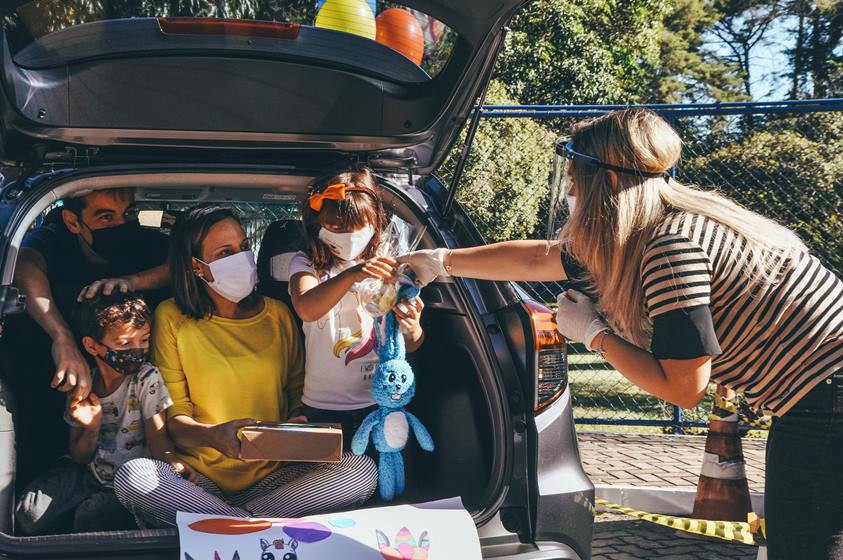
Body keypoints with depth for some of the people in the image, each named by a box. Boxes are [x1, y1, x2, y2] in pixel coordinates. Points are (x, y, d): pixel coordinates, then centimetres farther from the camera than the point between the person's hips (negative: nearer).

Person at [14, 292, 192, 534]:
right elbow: (80, 457, 5)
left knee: (91, 517, -28)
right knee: (30, 513, -14)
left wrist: (172, 463, -37)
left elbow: (157, 435, -14)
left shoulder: (147, 378, -10)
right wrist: (91, 429, -17)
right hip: (91, 474, 3)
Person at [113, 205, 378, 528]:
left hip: (275, 474, 2)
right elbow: (173, 417, 1)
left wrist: (299, 423, -10)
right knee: (131, 476, -33)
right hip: (198, 479, -2)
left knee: (363, 471, -24)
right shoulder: (172, 318, 4)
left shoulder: (277, 314, 12)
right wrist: (212, 435, -22)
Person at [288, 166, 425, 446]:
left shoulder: (385, 267, 5)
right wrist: (352, 275, -39)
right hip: (323, 408, -2)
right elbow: (306, 309, -25)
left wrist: (413, 331, -20)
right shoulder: (307, 264, -1)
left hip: (379, 403, 2)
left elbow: (410, 347, 4)